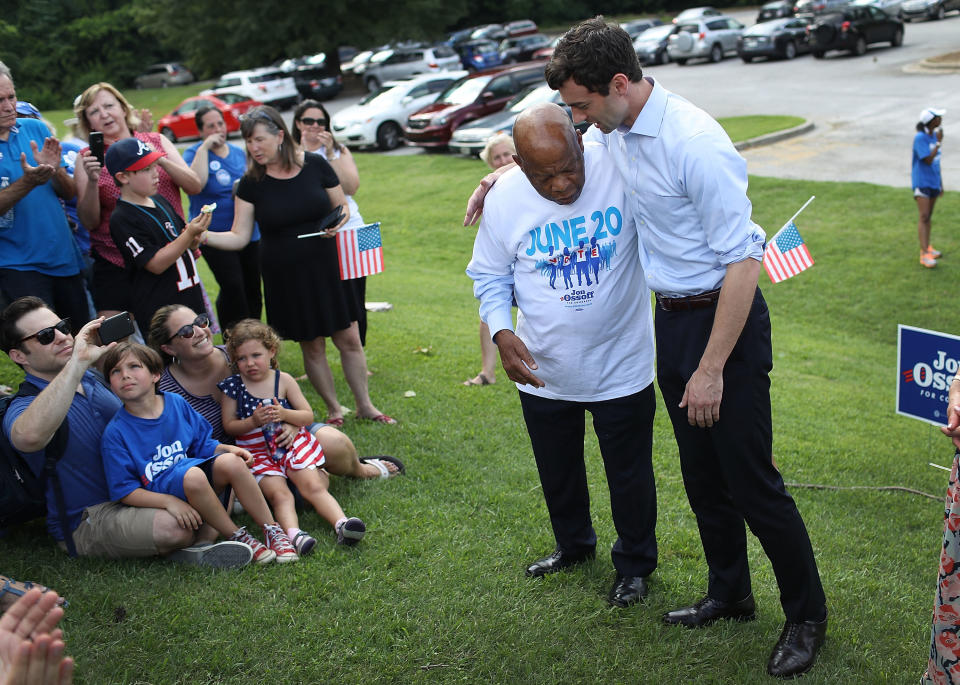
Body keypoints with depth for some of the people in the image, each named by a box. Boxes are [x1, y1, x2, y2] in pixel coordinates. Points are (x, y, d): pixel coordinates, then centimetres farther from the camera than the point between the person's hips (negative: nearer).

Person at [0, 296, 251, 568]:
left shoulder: (94, 380, 12)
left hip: (137, 492, 8)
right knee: (173, 526, -35)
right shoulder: (23, 407, -13)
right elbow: (28, 437, -42)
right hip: (88, 522, -8)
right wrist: (78, 362, -38)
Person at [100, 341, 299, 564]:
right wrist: (169, 501, -24)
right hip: (160, 492, -5)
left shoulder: (176, 403, 6)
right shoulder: (115, 433, -8)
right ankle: (237, 536, -19)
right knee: (192, 475, -36)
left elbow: (203, 445, 15)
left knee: (231, 462, -24)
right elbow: (125, 491, -10)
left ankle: (272, 530, -14)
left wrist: (228, 449, -6)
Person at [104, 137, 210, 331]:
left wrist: (194, 241, -3)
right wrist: (190, 234, -24)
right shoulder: (122, 219, -13)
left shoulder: (160, 201, 11)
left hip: (193, 301, 7)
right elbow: (156, 264, -19)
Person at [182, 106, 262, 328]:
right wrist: (205, 147, -21)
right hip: (215, 235, -5)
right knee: (233, 288, -15)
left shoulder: (239, 153, 11)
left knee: (252, 288, 9)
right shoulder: (194, 153, -4)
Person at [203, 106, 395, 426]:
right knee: (312, 346, 7)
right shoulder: (251, 183, -6)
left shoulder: (315, 165, -5)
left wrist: (338, 222, -15)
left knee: (349, 339, 6)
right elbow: (239, 237, -7)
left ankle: (365, 405, 24)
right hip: (285, 276, -1)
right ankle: (333, 409, 26)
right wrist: (204, 236, -24)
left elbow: (342, 206, 7)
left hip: (325, 267, 1)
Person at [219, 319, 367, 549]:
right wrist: (253, 421, -17)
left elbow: (308, 416, 3)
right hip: (257, 451, -1)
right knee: (279, 494, -24)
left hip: (291, 443, 1)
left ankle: (341, 523, -33)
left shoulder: (284, 380, 2)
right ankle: (293, 533, -45)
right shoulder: (232, 387, 0)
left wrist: (284, 414, -17)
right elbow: (229, 426, 1)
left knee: (313, 486, -18)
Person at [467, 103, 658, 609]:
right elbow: (489, 276, 1)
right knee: (557, 470, 24)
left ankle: (635, 564, 39)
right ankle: (573, 545, 51)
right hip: (542, 371, 3)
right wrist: (501, 332, -14)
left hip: (621, 368, -3)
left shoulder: (622, 168, -21)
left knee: (629, 473, 14)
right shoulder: (504, 201, -13)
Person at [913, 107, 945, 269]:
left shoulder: (934, 135, 6)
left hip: (933, 182, 7)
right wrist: (939, 142, -17)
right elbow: (928, 160, -22)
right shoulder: (920, 138, -17)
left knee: (928, 216, 15)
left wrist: (941, 184, 17)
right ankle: (924, 255, -16)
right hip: (921, 182, -7)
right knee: (924, 217, -13)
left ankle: (927, 248, 26)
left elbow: (936, 161, 14)